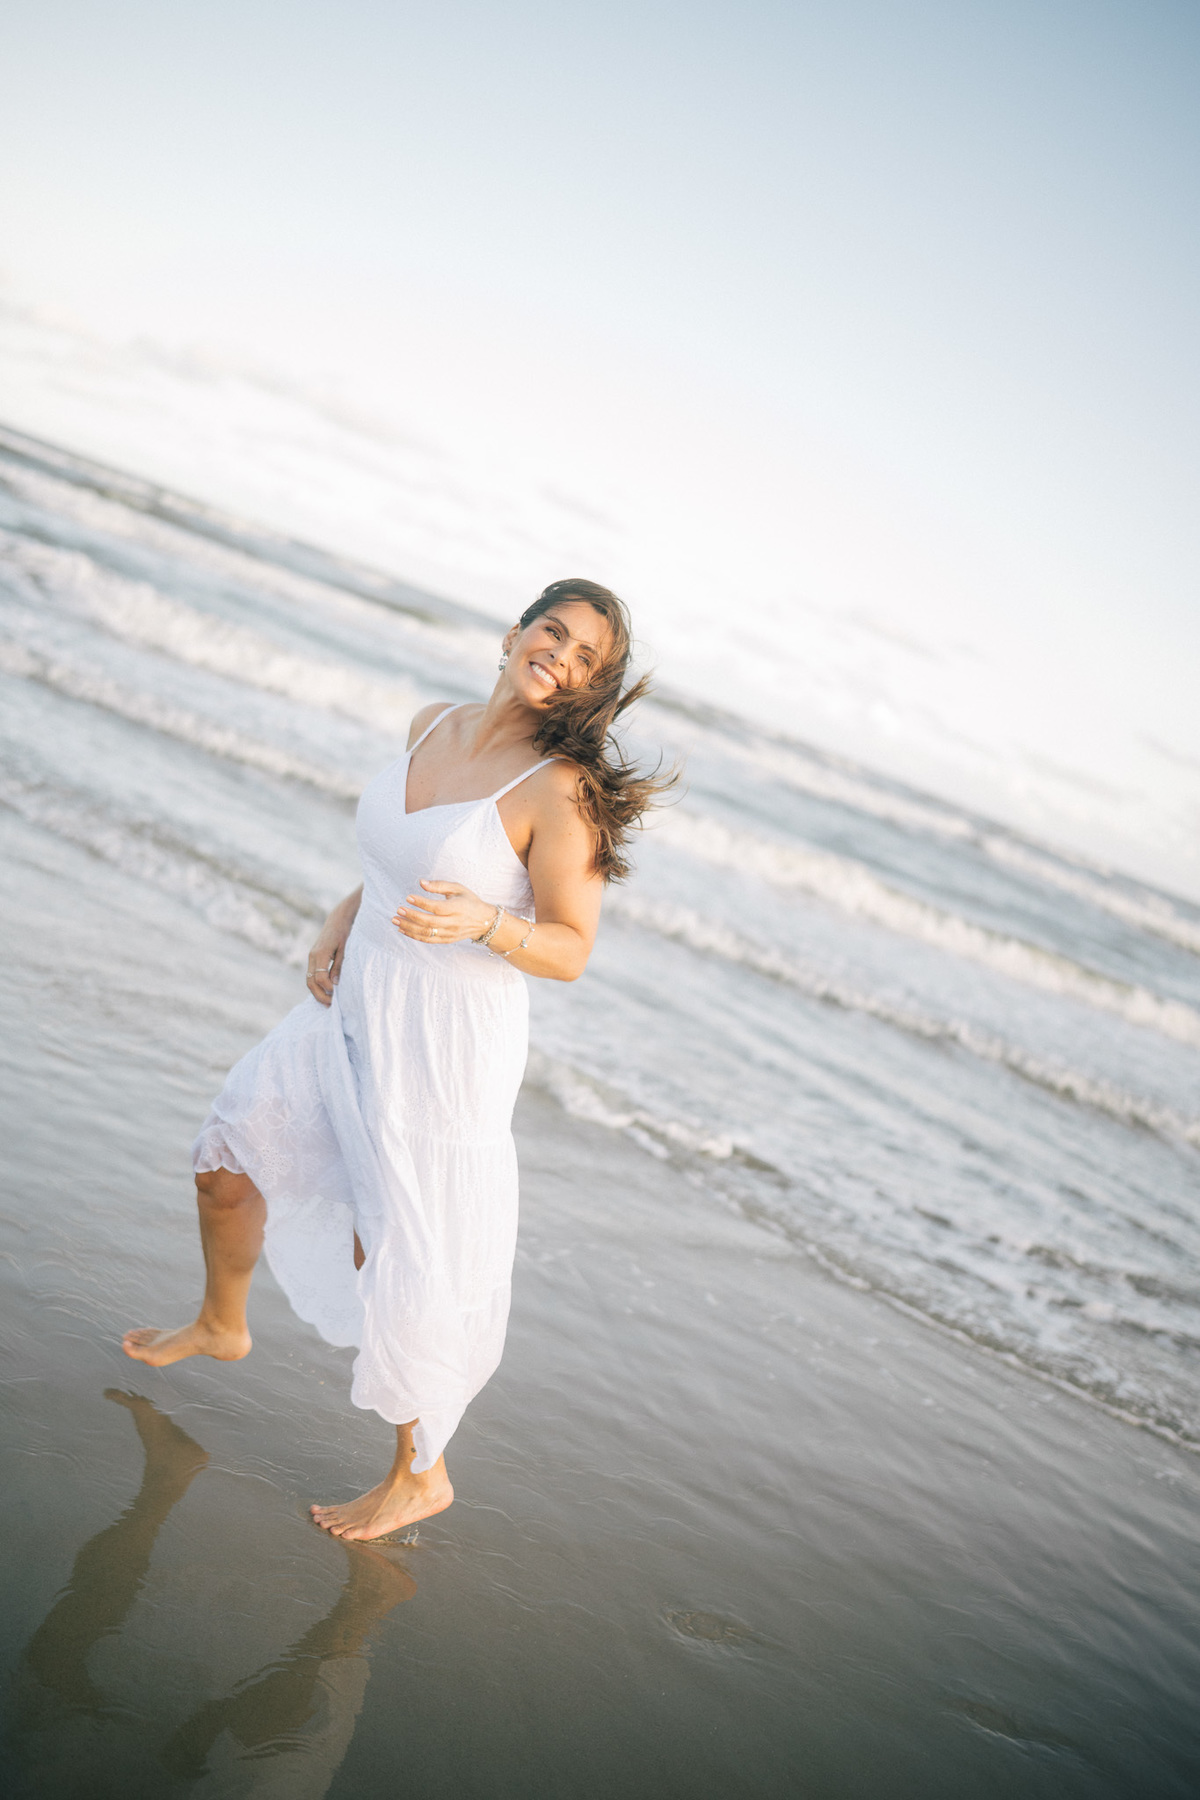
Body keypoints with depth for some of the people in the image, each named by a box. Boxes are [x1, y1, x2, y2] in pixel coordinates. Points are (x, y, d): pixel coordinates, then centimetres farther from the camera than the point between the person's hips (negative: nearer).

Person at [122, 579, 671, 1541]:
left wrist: (482, 922, -32)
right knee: (228, 1155, 22)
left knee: (408, 1266, 1)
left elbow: (570, 950, -15)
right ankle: (222, 1326, 51)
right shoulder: (433, 727, 2)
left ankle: (421, 1474, 25)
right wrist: (339, 927, 4)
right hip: (355, 1004, 8)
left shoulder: (559, 790, -19)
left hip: (447, 1043, -8)